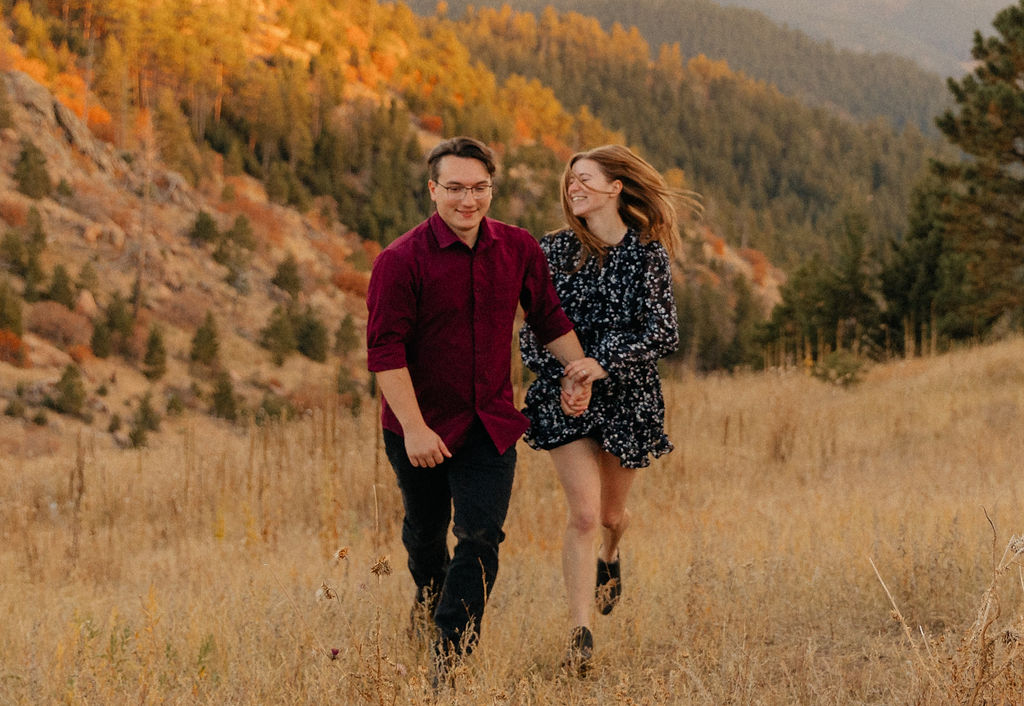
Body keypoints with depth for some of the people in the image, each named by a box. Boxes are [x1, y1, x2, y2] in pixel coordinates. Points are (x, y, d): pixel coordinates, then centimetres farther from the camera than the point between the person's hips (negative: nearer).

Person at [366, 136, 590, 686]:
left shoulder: (519, 249, -2)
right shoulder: (401, 261, -16)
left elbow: (548, 317, 13)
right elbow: (384, 350, -18)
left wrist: (578, 371, 1)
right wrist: (414, 428, -23)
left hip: (490, 423, 2)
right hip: (420, 425, -2)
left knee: (480, 537, -10)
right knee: (425, 532, 18)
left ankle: (449, 658, -7)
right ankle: (429, 602, 48)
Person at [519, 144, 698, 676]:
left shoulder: (648, 255, -4)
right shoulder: (554, 250, 1)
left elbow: (662, 333, -10)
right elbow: (532, 327, 5)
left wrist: (605, 365, -22)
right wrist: (558, 378, -10)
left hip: (626, 398, 0)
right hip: (565, 396, 0)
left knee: (610, 513, 16)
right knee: (583, 513, -13)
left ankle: (610, 558, 54)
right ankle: (580, 635, -11)